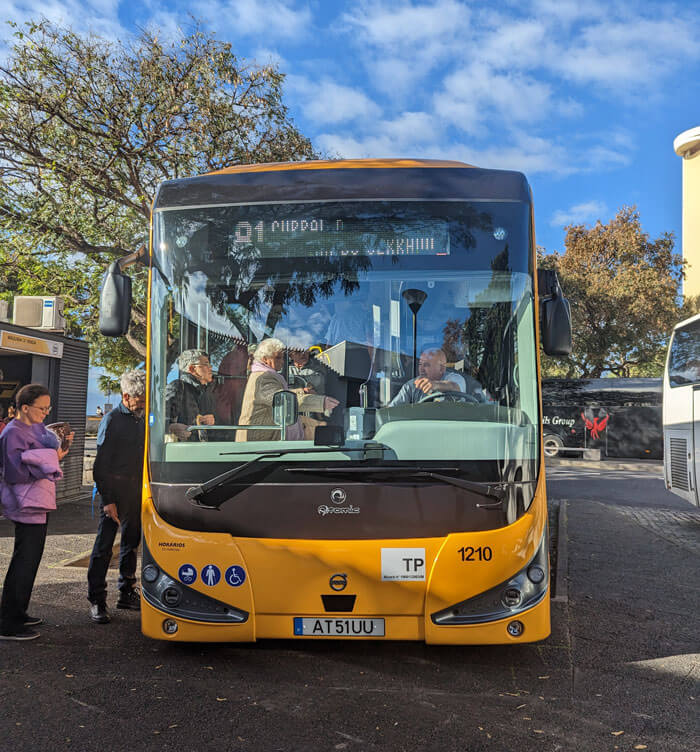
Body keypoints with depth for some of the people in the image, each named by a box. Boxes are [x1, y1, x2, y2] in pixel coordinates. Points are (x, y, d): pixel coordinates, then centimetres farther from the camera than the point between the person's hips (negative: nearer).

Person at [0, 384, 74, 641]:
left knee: (28, 560, 17)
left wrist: (60, 443, 3)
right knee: (24, 562, -6)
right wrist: (53, 456, -19)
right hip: (28, 505, -10)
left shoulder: (35, 428, 12)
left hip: (38, 504, 10)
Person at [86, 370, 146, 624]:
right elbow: (101, 465, -11)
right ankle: (96, 600, 3)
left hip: (136, 490, 7)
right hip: (115, 490, -7)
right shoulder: (112, 420, -8)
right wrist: (107, 500, -16)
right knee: (104, 544, -3)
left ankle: (126, 593, 25)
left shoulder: (141, 421, 13)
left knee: (131, 542, 14)